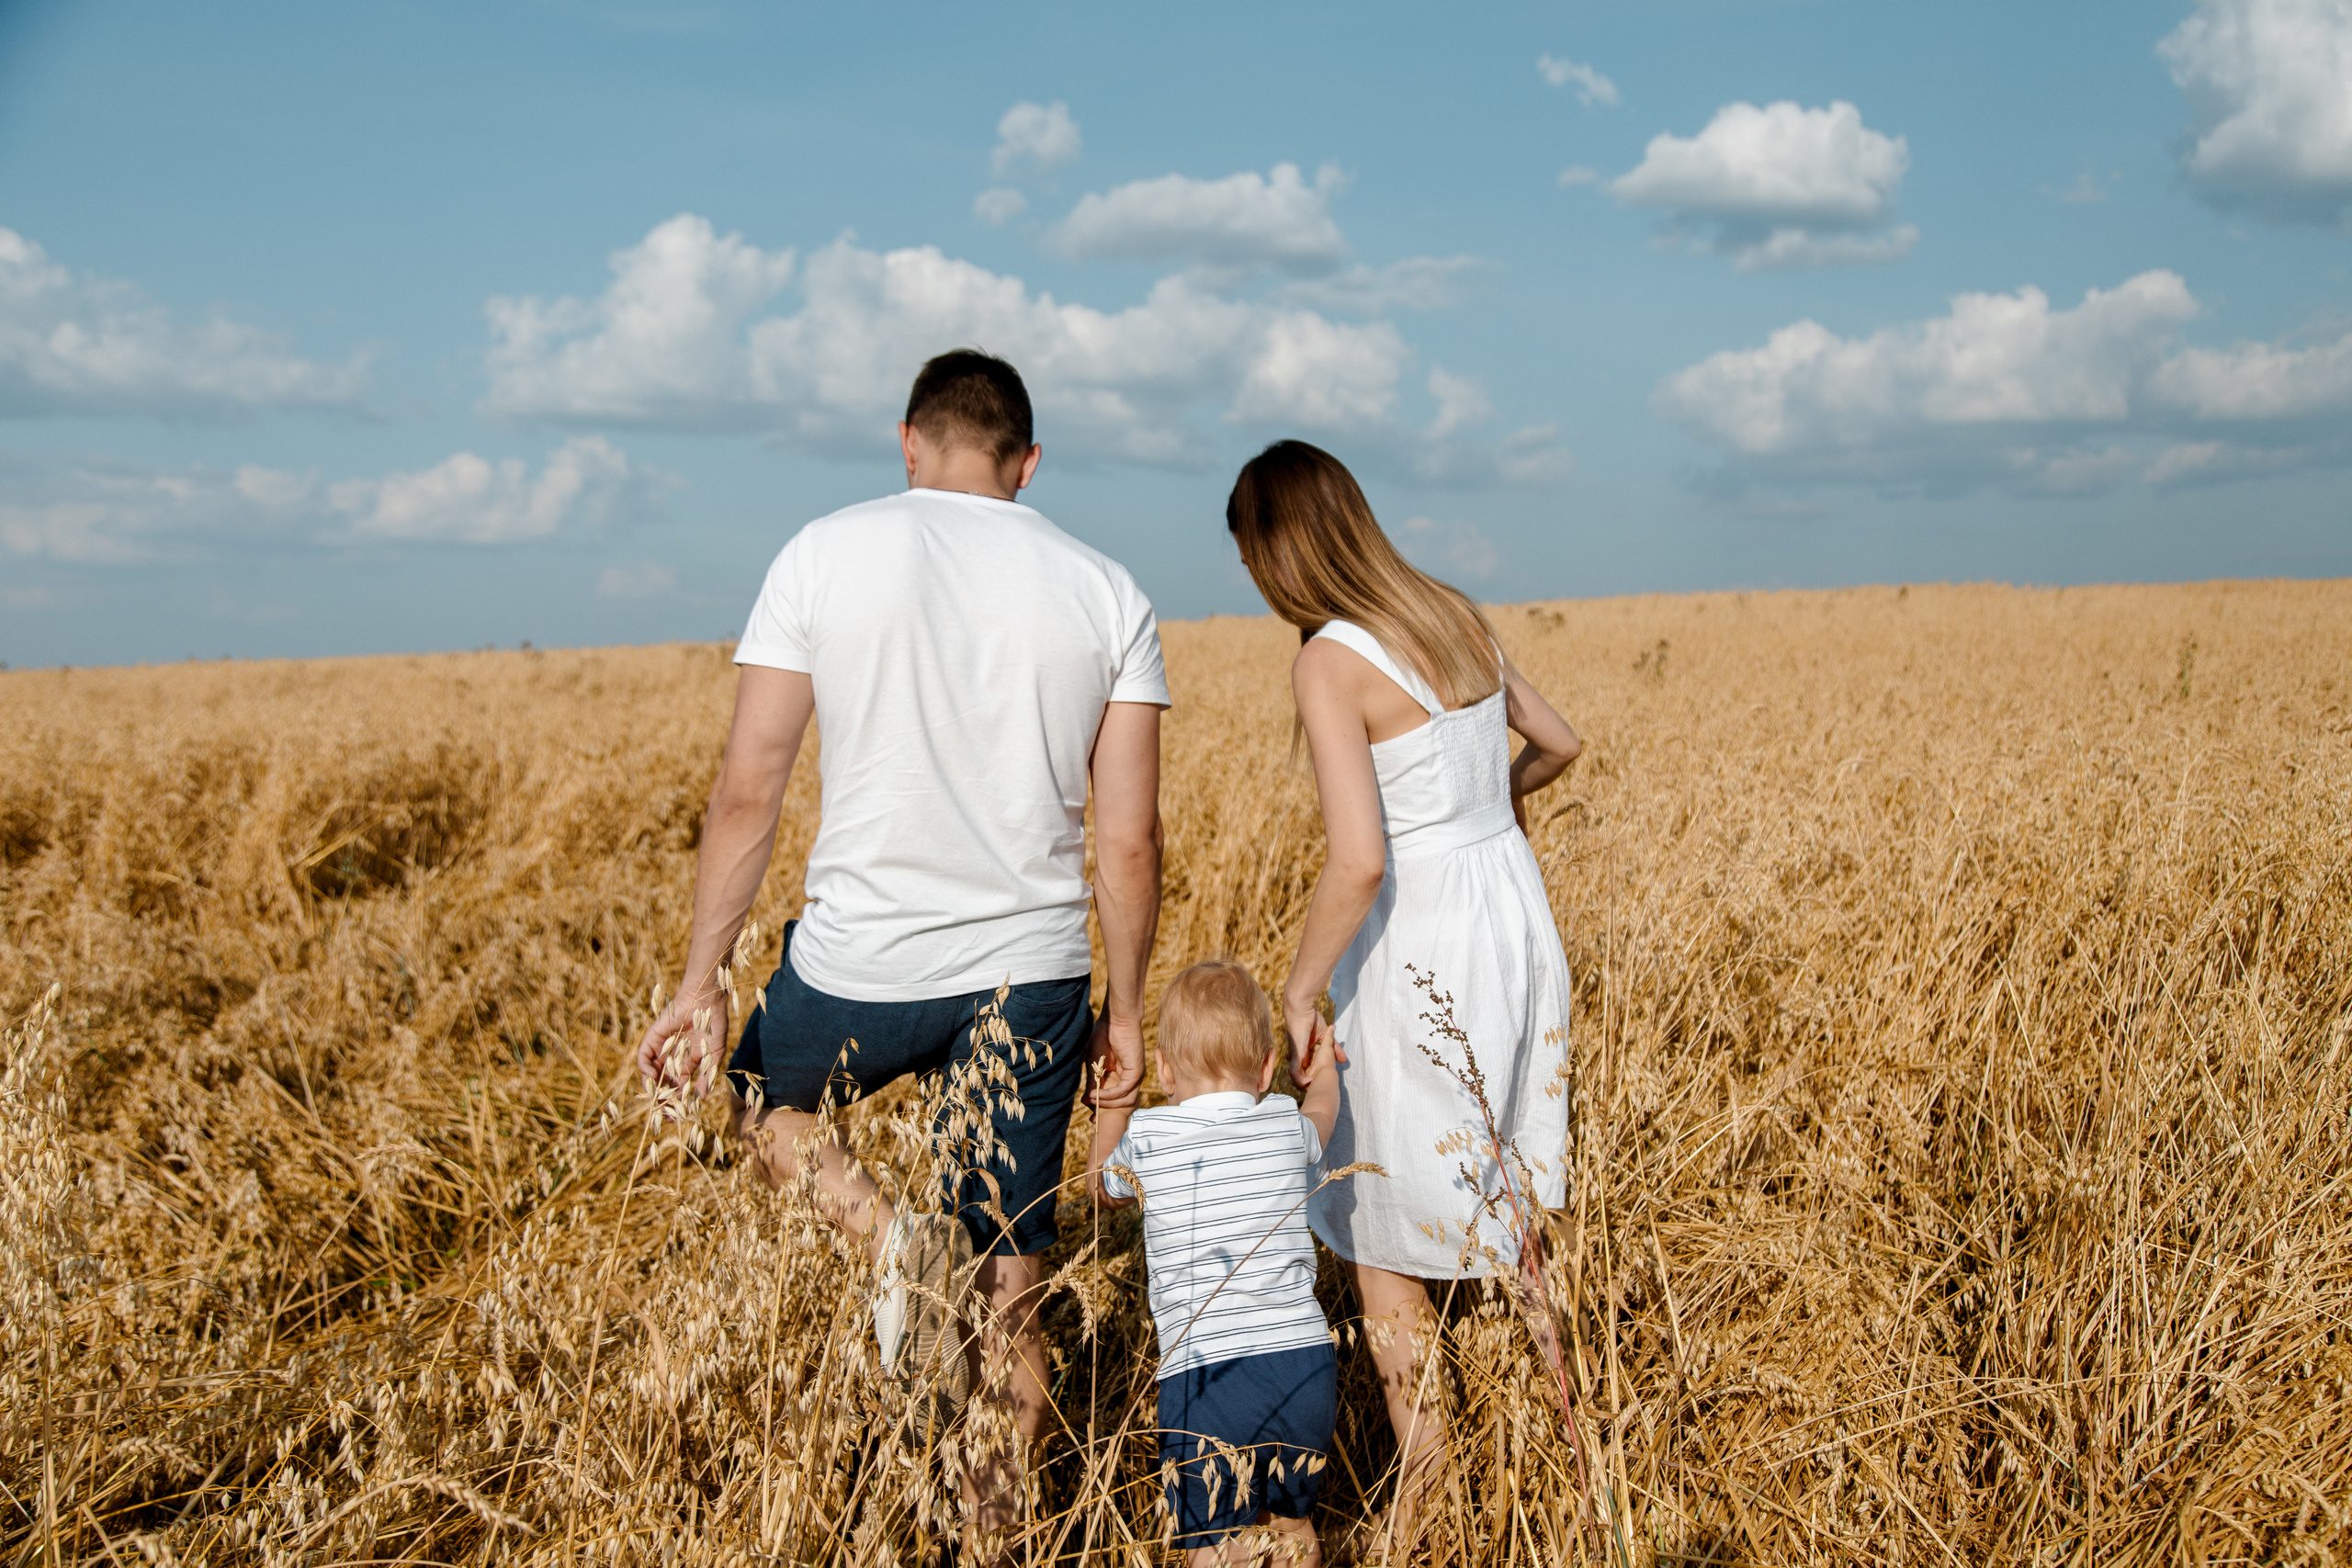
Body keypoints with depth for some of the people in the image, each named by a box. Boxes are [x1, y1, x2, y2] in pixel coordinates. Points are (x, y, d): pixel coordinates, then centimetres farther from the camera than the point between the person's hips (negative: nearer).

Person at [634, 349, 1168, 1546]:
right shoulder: (1107, 594, 2)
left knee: (761, 1097, 30)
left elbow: (747, 791, -6)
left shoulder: (822, 557, -3)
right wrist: (1126, 1009, 11)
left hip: (859, 965, -2)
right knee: (1007, 1302, 14)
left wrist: (699, 982, 2)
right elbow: (1130, 841, -1)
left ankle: (893, 1235, 3)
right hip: (1030, 974, 2)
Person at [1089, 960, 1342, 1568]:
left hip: (1207, 1374, -4)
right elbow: (1324, 1104, 33)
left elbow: (1104, 1188, 24)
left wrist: (1111, 1108, 39)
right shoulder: (1289, 1128, 7)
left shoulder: (1146, 1138, 1)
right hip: (1305, 1363, 4)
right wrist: (1322, 1067, 55)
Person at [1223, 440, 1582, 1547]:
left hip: (1420, 959, -8)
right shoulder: (1459, 618, 5)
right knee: (1499, 1224, 24)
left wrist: (1300, 988, -12)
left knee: (1380, 1241, 10)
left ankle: (1423, 1506, 20)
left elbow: (1358, 861, -26)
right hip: (1518, 924, 8)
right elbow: (1560, 743, 19)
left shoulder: (1330, 661, -18)